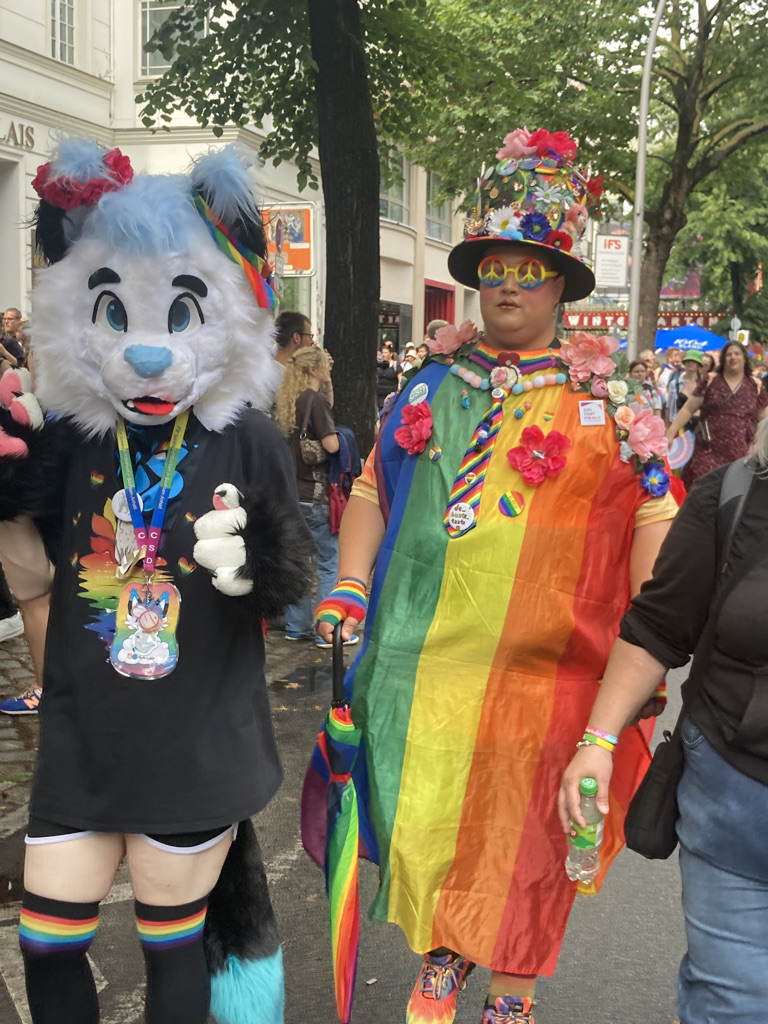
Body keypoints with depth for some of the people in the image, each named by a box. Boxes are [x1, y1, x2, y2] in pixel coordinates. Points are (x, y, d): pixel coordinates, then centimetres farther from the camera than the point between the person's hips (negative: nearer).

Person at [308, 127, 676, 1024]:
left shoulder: (605, 400, 0)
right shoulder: (431, 386, 9)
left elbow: (652, 522, -2)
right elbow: (372, 491, 14)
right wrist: (349, 586, 3)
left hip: (542, 663, -2)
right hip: (420, 651, 3)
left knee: (517, 833, 9)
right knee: (419, 814, 11)